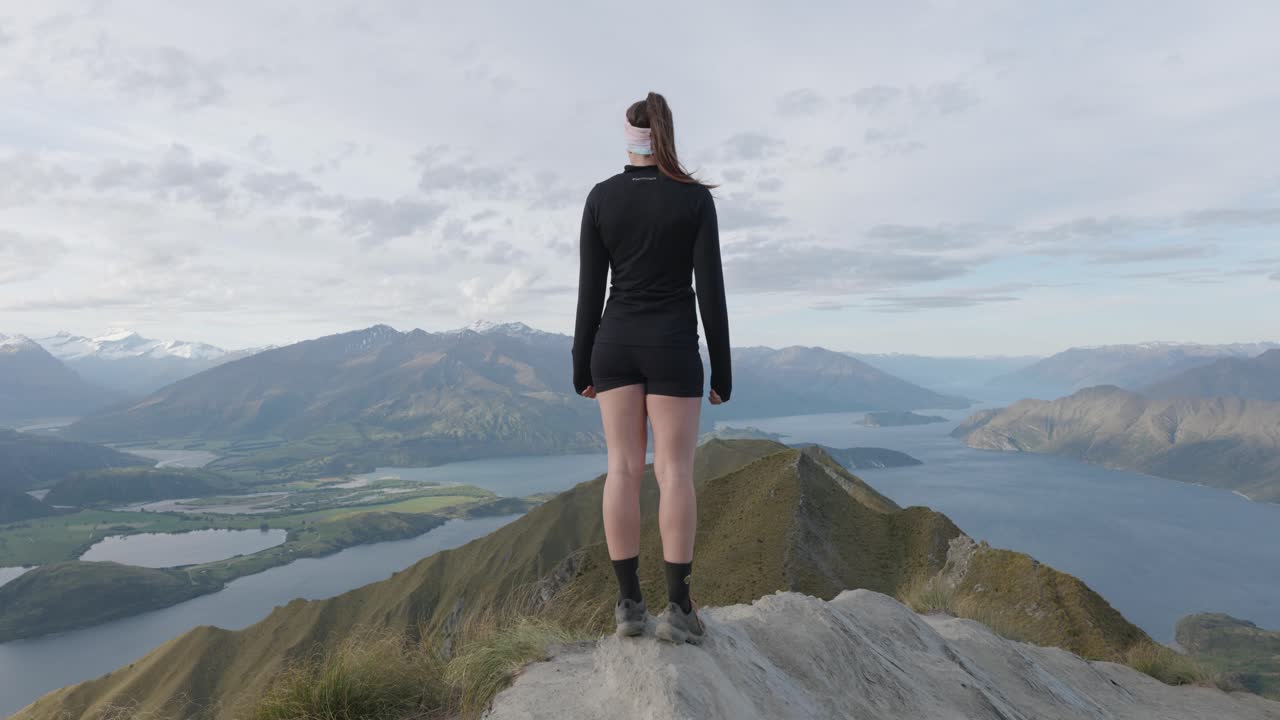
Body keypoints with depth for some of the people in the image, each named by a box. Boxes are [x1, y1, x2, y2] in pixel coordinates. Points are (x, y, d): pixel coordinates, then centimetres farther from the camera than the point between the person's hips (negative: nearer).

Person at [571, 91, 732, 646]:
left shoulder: (601, 197, 1)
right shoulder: (695, 197, -4)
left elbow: (589, 289, 1)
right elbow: (711, 287, -7)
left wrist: (582, 365, 8)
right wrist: (722, 367, -1)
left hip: (615, 344, 3)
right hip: (671, 347, -2)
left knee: (624, 468, 3)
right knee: (675, 470, -1)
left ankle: (629, 603, 5)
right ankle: (678, 607, -2)